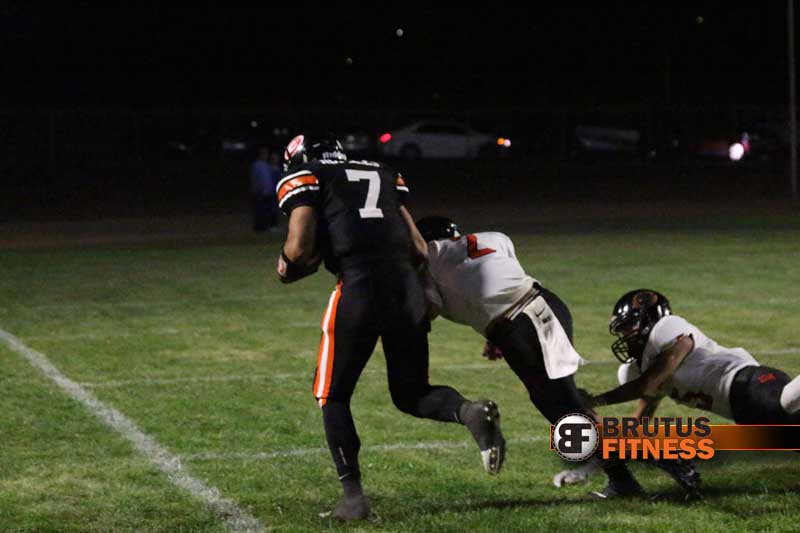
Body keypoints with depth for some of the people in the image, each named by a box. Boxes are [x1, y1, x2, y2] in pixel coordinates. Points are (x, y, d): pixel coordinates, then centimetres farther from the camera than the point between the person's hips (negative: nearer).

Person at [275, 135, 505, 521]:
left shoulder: (304, 179, 11)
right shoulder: (383, 175, 27)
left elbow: (300, 248, -2)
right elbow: (419, 250, 19)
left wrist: (286, 270, 19)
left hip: (358, 288, -4)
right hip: (407, 285, 4)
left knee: (333, 396, 14)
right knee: (410, 393, 18)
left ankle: (353, 495, 5)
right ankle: (470, 412, -12)